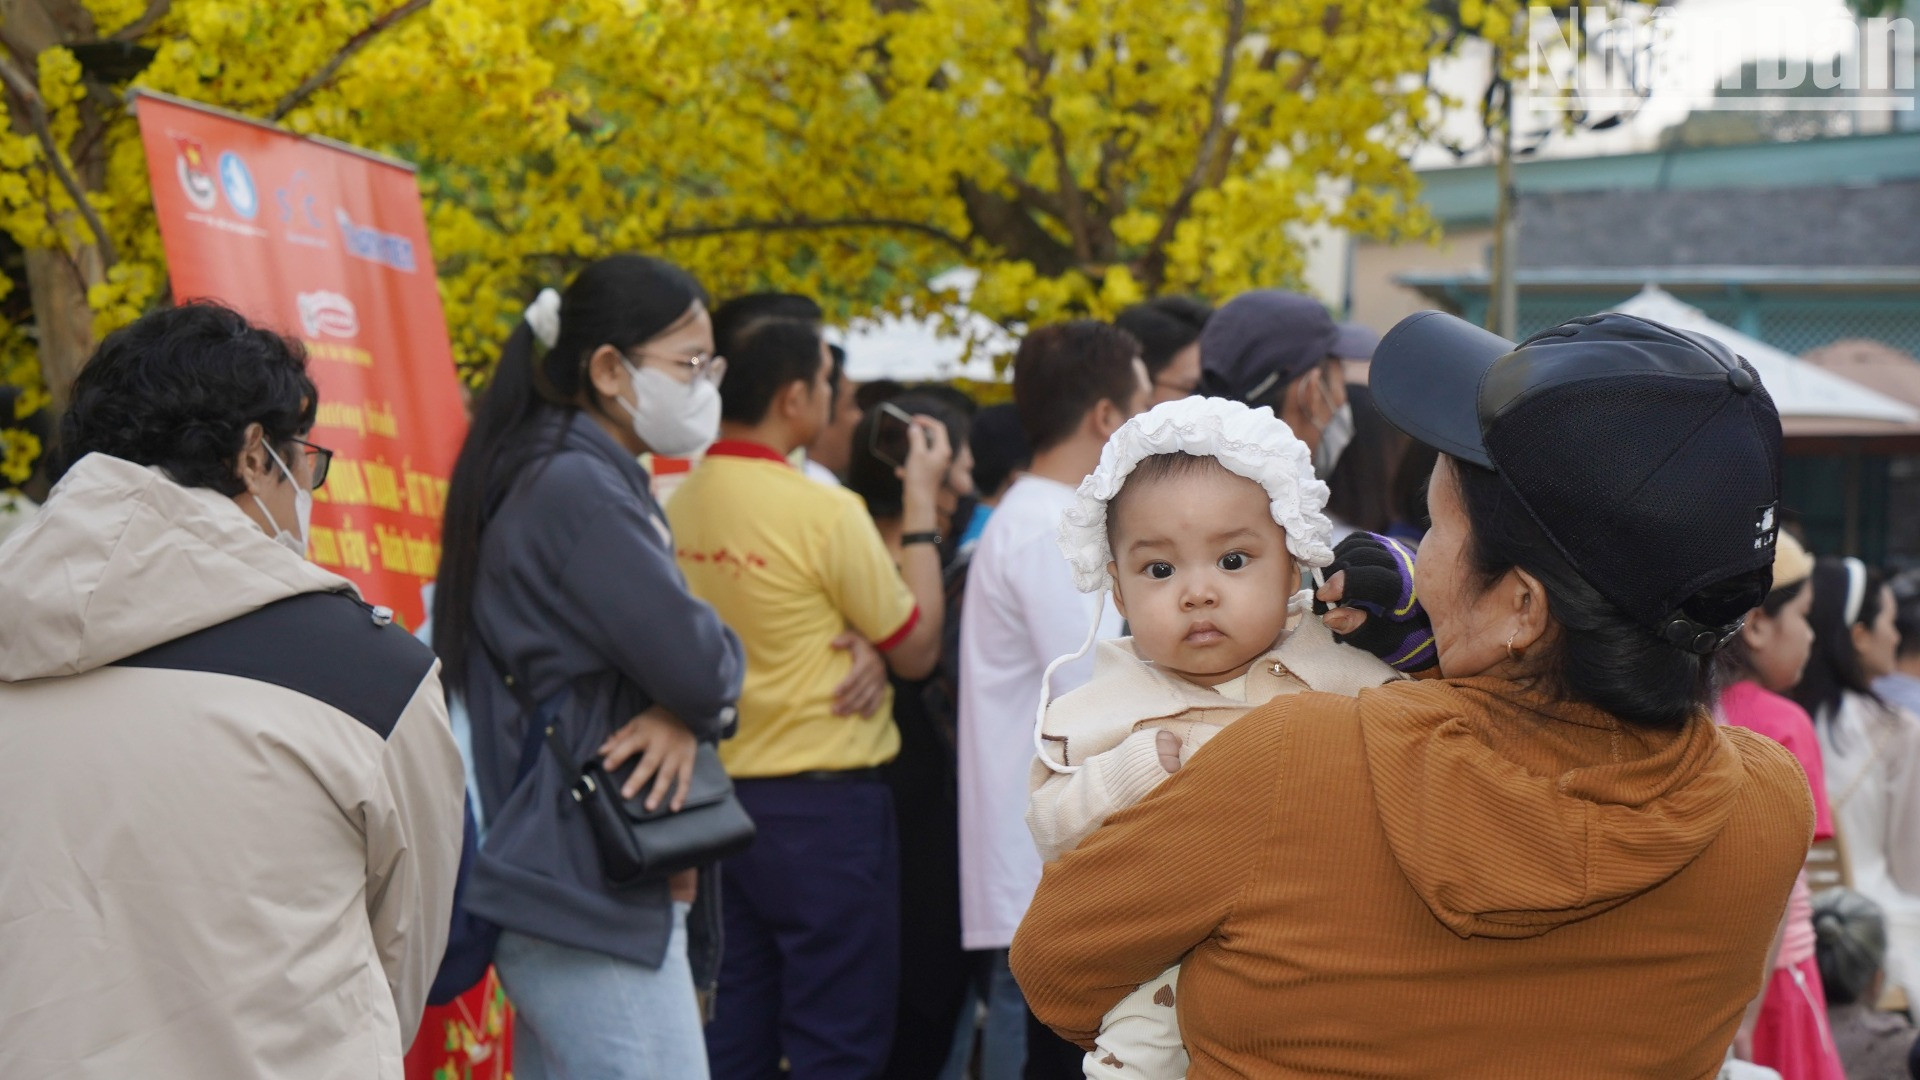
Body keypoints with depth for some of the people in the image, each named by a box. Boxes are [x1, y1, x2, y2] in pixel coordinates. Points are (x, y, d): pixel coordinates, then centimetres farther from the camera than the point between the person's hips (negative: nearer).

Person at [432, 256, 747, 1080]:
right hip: (593, 893, -11)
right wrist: (694, 703, 0)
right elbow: (698, 664, -21)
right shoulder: (577, 489, -15)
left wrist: (683, 713, -8)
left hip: (565, 882, 11)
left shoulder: (598, 481, 18)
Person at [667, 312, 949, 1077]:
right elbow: (916, 650, -6)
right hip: (824, 805, -6)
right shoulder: (824, 512, -16)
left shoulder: (677, 505, 2)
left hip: (720, 791, 6)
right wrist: (920, 505, 0)